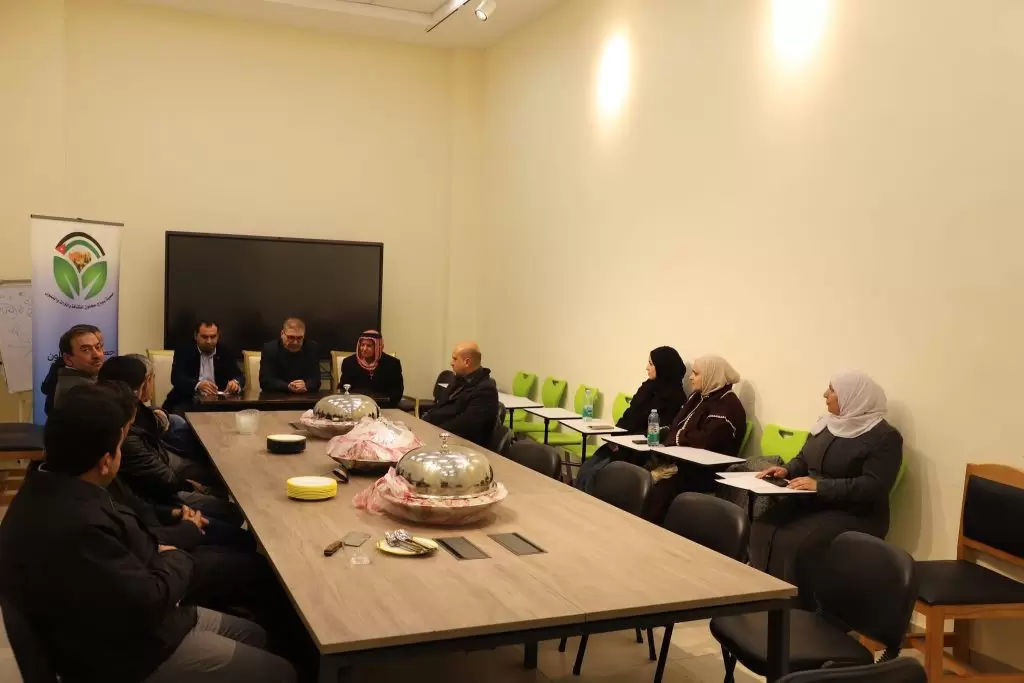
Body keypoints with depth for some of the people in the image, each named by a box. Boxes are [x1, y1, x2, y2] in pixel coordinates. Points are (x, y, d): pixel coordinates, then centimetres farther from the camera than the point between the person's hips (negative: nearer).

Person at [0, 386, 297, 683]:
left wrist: (158, 553, -4)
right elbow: (146, 602, -28)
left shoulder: (51, 490, -1)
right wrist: (176, 559, -8)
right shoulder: (75, 527, -36)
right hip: (120, 657, -10)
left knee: (252, 635, 20)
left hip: (121, 619, 10)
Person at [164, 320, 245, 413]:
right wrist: (198, 385, -33)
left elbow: (239, 376, 2)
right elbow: (177, 378, -13)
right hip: (187, 403, -2)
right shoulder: (183, 352, 2)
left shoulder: (226, 354, 10)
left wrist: (236, 383, -24)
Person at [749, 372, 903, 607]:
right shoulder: (826, 423, 12)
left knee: (797, 543, -31)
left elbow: (873, 486, -20)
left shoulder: (884, 437, -10)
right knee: (763, 530, -20)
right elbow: (804, 459, 22)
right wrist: (786, 470, -1)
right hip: (811, 502, 7)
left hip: (855, 515, -7)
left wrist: (820, 485, -25)